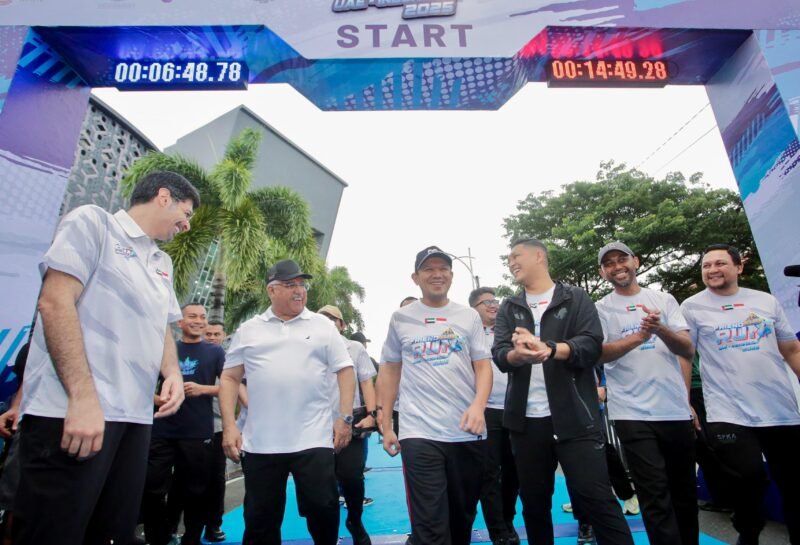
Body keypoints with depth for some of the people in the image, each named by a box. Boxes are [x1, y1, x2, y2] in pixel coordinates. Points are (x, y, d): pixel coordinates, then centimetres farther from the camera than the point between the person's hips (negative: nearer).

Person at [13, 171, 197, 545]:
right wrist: (82, 397, -20)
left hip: (135, 415, 8)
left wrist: (173, 373, 2)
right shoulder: (93, 222, -1)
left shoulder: (163, 264, 21)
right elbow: (55, 302, -13)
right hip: (71, 408, -7)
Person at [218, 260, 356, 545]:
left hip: (313, 441, -1)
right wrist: (229, 427, -1)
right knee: (260, 520, 12)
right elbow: (230, 378, 8)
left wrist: (345, 418, -6)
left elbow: (346, 371, 2)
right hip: (260, 444, 2)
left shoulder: (323, 326, 4)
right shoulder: (248, 330, 7)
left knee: (323, 509, 4)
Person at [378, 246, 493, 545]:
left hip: (468, 432, 2)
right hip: (419, 433, -2)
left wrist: (478, 405, -15)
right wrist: (386, 425, 5)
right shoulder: (400, 318, 4)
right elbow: (389, 370, 8)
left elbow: (483, 365, 4)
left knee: (463, 517, 18)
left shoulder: (469, 316, 5)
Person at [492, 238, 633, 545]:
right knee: (534, 503, 14)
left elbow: (592, 345, -10)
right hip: (526, 420, 3)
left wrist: (549, 348, -29)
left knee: (596, 499, -1)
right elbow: (499, 355, -3)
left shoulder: (576, 299, 4)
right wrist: (518, 354, -27)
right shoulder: (509, 309, 11)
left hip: (574, 417, -3)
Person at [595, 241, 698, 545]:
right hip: (632, 413, -3)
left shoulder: (664, 300, 7)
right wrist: (641, 335, -25)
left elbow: (688, 351, 0)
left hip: (676, 410, 3)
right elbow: (600, 354, -11)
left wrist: (660, 329, -21)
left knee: (685, 491, 18)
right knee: (655, 496, -4)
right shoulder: (601, 309, 1)